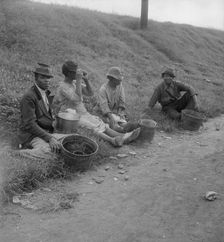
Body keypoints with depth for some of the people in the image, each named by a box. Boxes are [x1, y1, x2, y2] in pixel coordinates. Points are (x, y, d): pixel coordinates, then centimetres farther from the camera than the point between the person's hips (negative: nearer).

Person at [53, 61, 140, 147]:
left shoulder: (75, 83, 12)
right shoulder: (63, 87, -13)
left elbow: (90, 93, 12)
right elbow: (77, 99, -27)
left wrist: (86, 79, -1)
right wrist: (78, 80, -25)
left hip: (83, 114, 7)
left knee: (100, 124, -14)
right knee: (92, 127, -30)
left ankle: (122, 136, -29)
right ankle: (112, 140, -46)